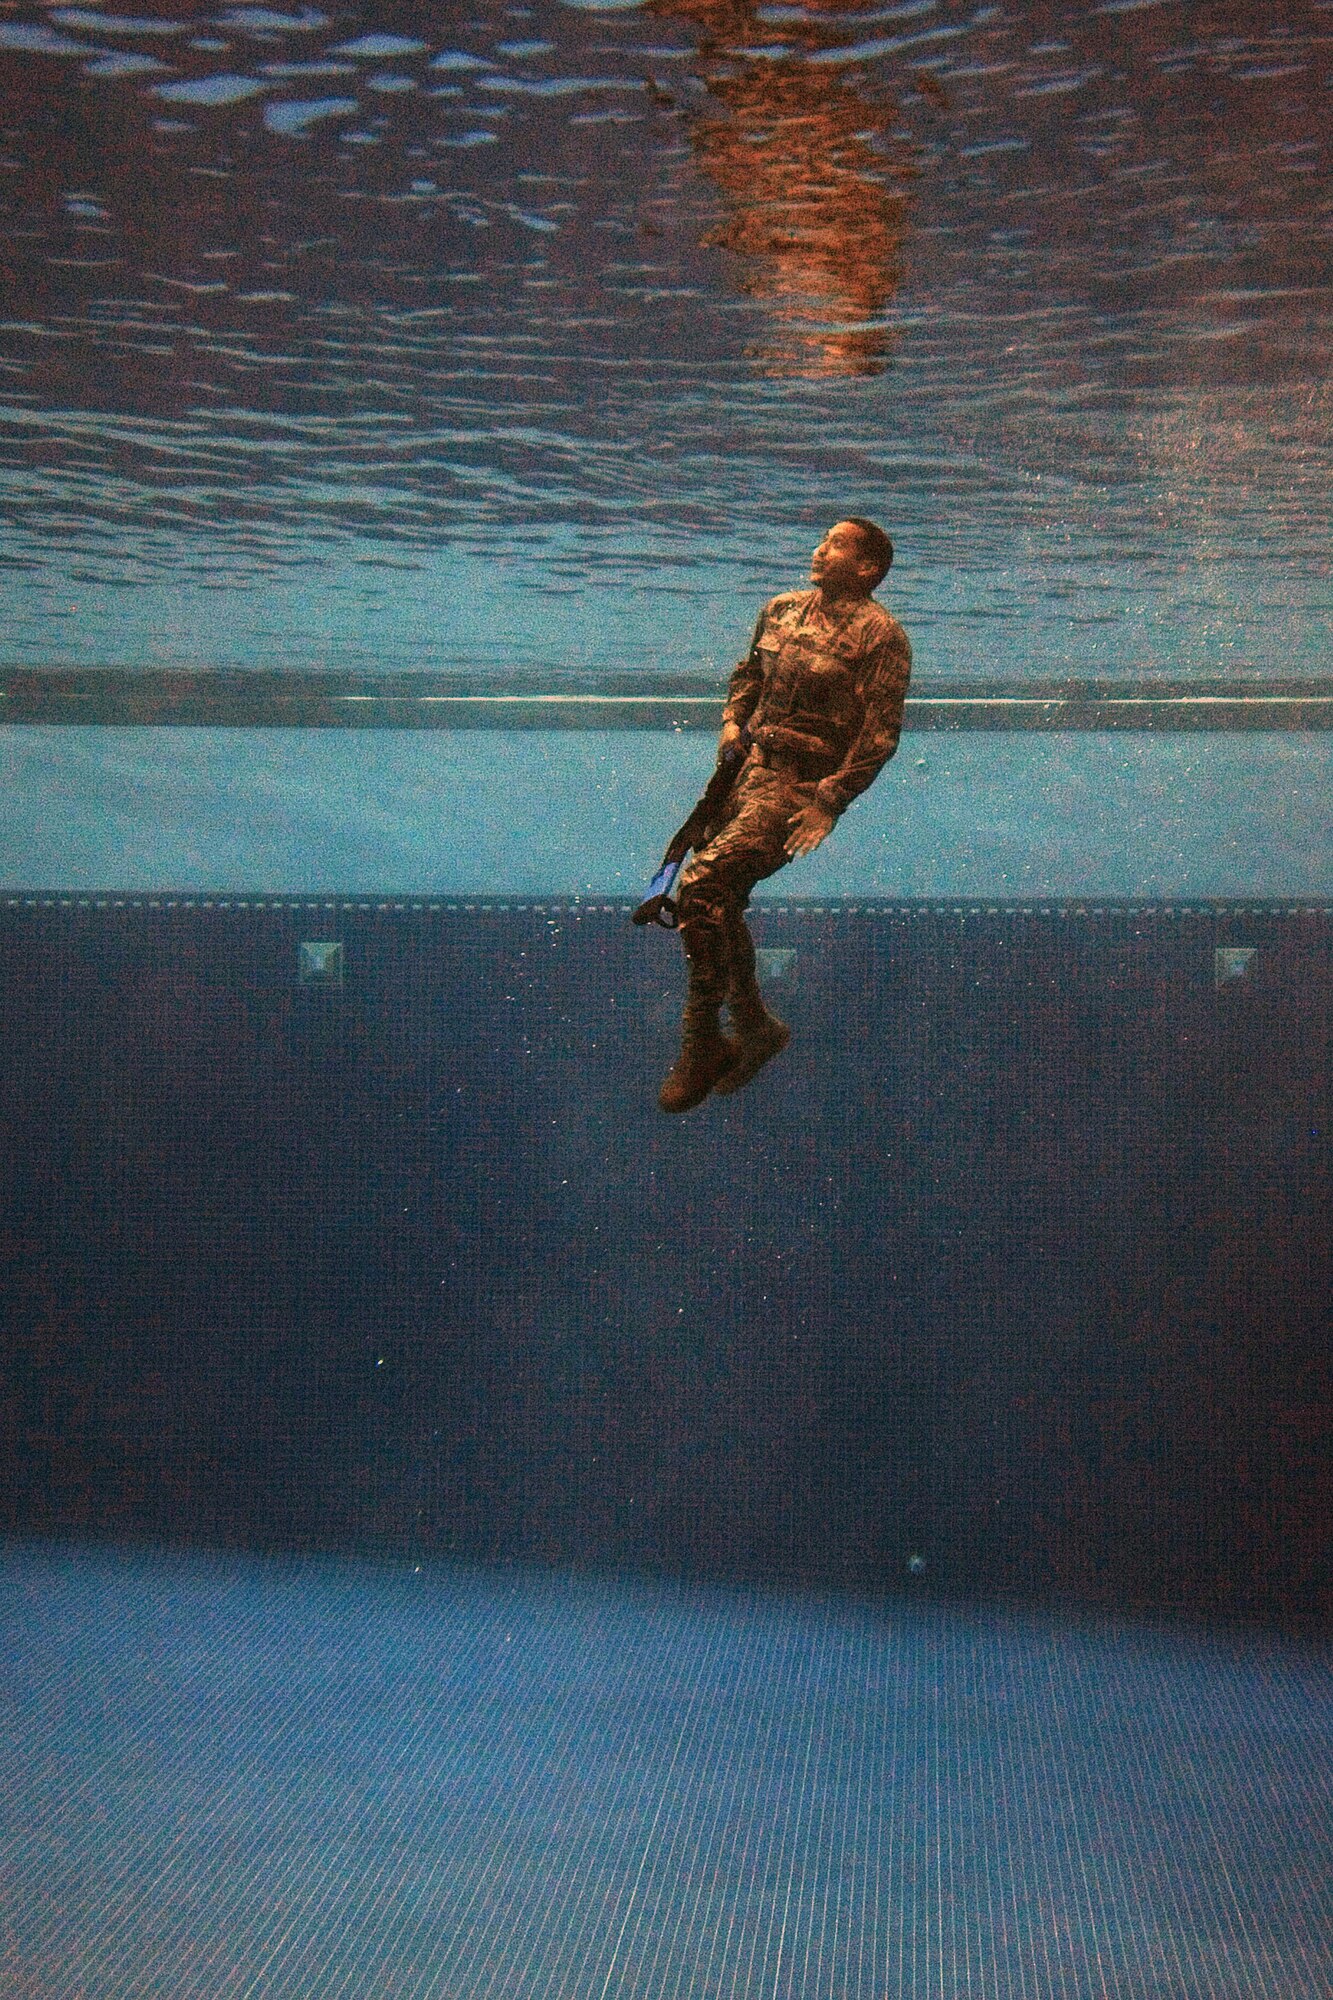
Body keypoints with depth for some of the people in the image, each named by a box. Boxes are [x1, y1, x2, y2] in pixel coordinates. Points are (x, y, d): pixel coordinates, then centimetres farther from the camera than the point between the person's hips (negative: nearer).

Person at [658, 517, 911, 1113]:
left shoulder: (879, 634, -10)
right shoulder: (781, 609, 11)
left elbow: (880, 735, -14)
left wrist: (827, 803, -19)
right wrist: (732, 722, 8)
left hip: (801, 786, -8)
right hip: (748, 768, 8)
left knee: (701, 887, -21)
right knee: (717, 905, 11)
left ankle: (701, 1046, -8)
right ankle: (755, 1026, 32)